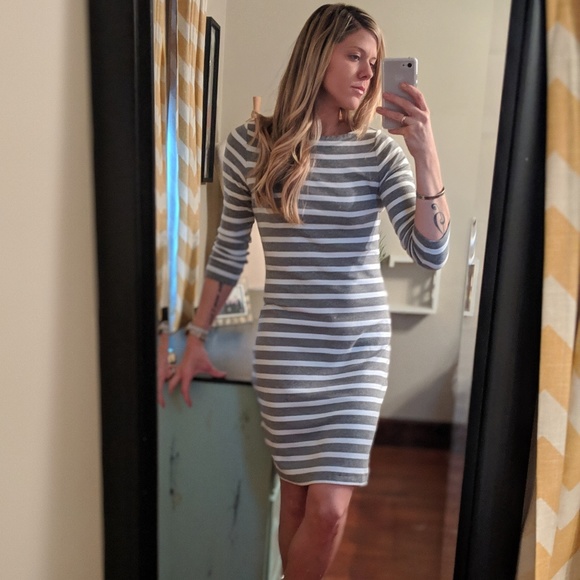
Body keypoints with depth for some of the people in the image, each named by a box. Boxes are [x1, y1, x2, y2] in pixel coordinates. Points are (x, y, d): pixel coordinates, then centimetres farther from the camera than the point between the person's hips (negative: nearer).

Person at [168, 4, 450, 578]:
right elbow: (228, 251, 6)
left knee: (329, 506, 2)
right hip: (288, 349, -1)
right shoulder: (251, 144, -2)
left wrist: (425, 152, -19)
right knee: (299, 494, 9)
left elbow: (431, 252, -9)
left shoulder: (380, 152, -1)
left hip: (363, 347, 1)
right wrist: (196, 339, 7)